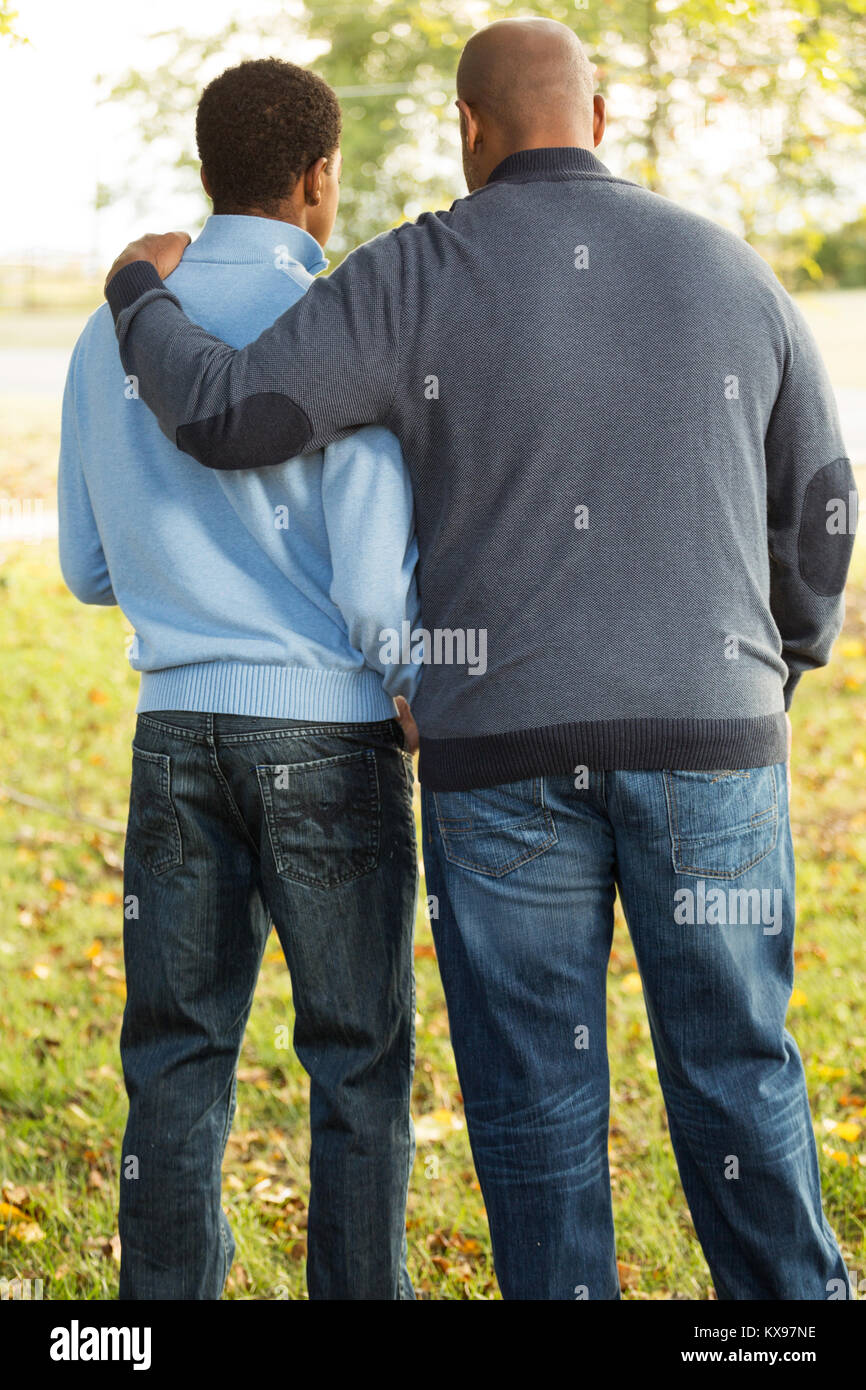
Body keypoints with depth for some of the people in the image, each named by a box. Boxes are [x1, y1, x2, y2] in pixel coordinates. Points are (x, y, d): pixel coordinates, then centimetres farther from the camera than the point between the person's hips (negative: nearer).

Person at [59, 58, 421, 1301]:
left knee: (176, 1066, 9)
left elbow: (90, 570, 15)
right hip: (329, 733, -4)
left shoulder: (113, 335, 8)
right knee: (358, 1063, 5)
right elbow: (377, 587, -13)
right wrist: (429, 689, 6)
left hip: (176, 727, 5)